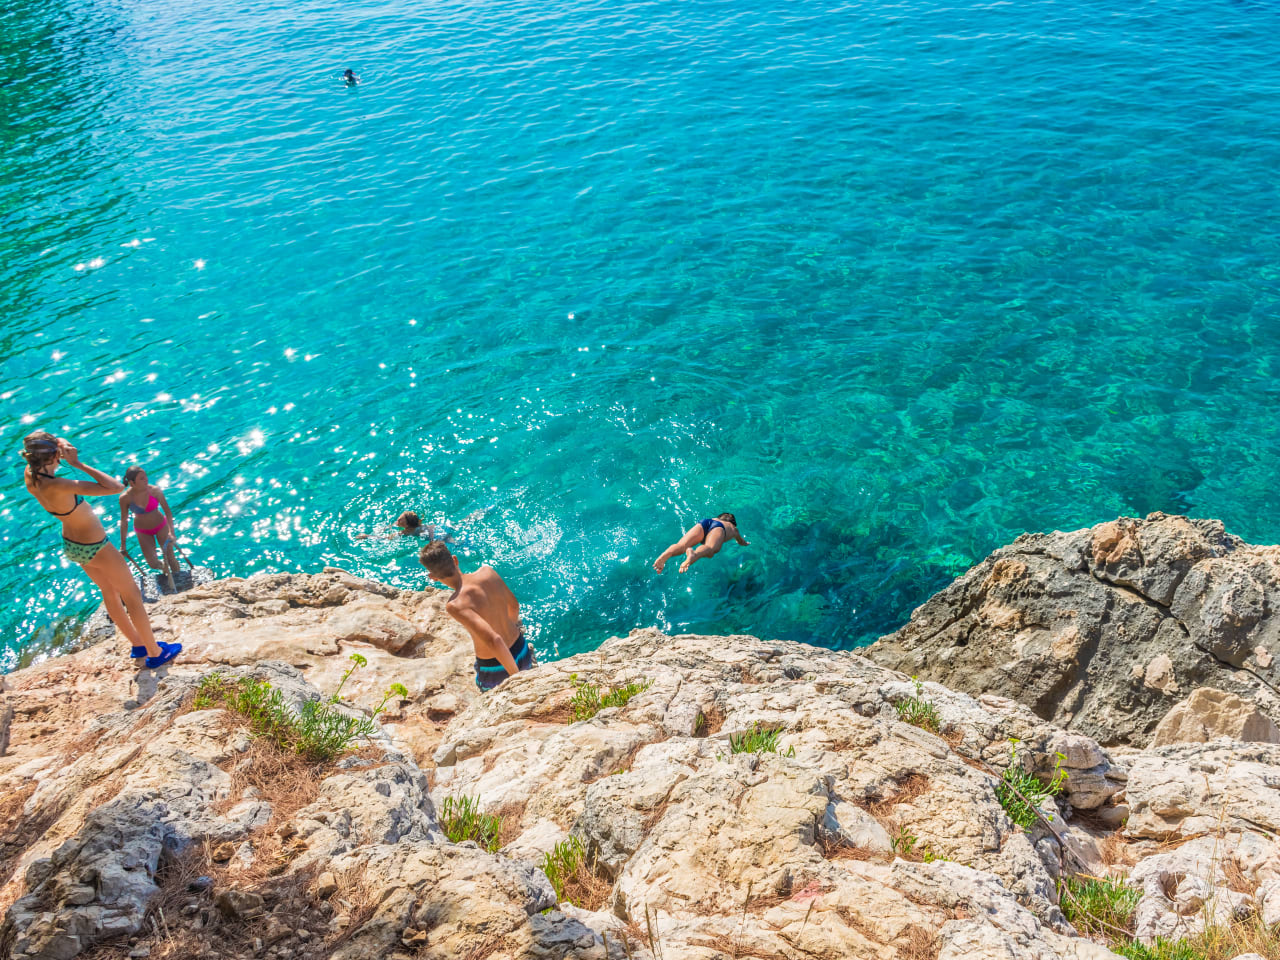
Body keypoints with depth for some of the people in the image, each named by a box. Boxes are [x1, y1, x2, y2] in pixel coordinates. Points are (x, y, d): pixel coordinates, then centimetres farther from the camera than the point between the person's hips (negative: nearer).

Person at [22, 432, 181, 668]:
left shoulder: (29, 475, -15)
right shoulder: (57, 486, -38)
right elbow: (115, 488, -39)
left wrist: (60, 445, -13)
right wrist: (77, 464, -33)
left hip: (72, 545, 9)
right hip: (94, 547, -8)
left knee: (110, 592, 26)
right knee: (132, 595, 11)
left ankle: (138, 644, 42)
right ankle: (155, 653, 25)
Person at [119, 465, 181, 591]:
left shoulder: (155, 491, -24)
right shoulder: (125, 498, -22)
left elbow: (168, 511, -18)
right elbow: (124, 520, -9)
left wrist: (171, 532, -30)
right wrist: (123, 544, -4)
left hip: (161, 526, 0)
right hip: (143, 531, 1)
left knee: (170, 559, 0)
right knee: (153, 564, -3)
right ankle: (164, 568, 33)